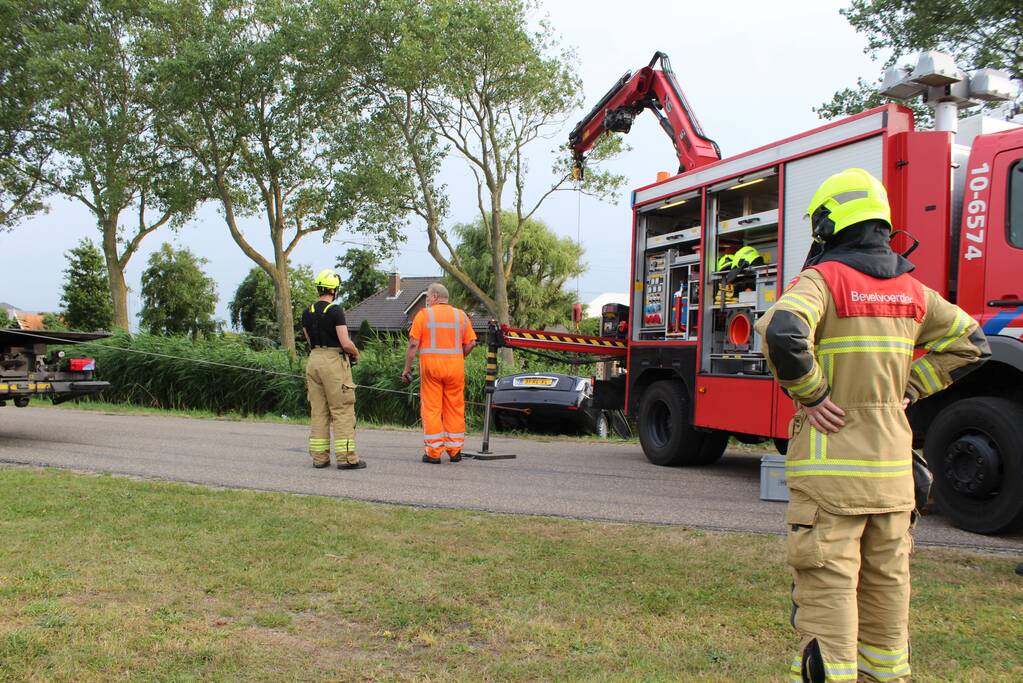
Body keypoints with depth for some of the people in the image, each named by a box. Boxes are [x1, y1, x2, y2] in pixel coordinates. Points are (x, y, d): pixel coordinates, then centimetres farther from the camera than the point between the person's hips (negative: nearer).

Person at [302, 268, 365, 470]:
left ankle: (319, 457, 12)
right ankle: (346, 457, -2)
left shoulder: (307, 313, 9)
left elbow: (310, 341, 15)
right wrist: (356, 354, 3)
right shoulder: (335, 311, -12)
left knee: (318, 411, 10)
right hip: (334, 361, -7)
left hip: (314, 360, 7)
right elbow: (346, 343, -15)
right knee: (342, 411, -2)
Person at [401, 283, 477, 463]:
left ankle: (433, 452, 0)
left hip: (430, 366, -3)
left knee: (431, 409, 2)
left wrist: (407, 369, 0)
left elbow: (413, 344, -5)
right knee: (455, 409, 9)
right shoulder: (461, 315, 10)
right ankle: (455, 451, 12)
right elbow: (471, 343, 5)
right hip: (455, 367, 3)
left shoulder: (423, 314, 0)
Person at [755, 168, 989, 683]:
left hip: (830, 461, -7)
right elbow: (968, 343, 17)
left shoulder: (823, 279, -10)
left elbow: (782, 333, -29)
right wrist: (907, 389, 11)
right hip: (893, 465, 7)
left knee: (826, 584, -3)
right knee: (886, 582, 17)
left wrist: (809, 394, -15)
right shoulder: (911, 289, 11)